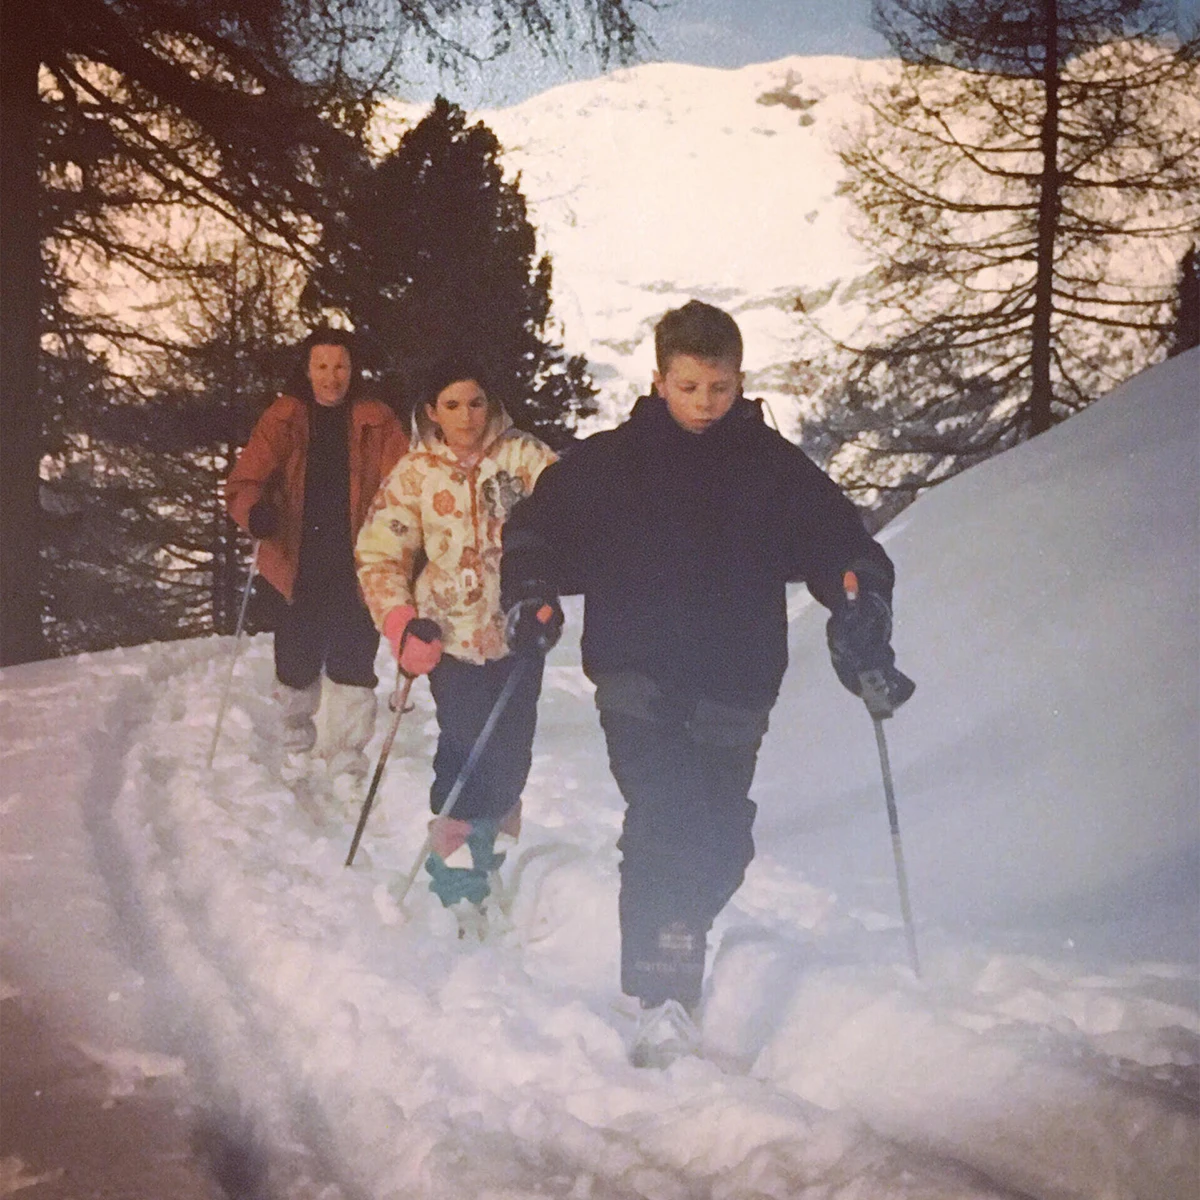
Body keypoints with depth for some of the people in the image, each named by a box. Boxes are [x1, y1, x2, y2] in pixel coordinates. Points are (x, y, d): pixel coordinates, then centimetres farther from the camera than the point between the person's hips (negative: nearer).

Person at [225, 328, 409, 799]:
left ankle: (348, 765, 8)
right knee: (296, 663, 11)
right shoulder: (283, 420, 1)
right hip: (299, 566, 1)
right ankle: (296, 740, 38)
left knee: (352, 666, -4)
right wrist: (255, 511, -28)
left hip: (356, 567, -1)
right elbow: (244, 481, -6)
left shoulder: (377, 423, 1)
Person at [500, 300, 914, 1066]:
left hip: (731, 690, 2)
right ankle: (663, 998, -15)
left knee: (720, 845, 3)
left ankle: (671, 947, 27)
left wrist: (863, 621, -9)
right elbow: (538, 525, 12)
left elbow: (842, 544, 8)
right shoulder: (613, 460, 6)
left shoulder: (775, 469, 7)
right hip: (638, 678, -2)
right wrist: (530, 588, -7)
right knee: (666, 824, -19)